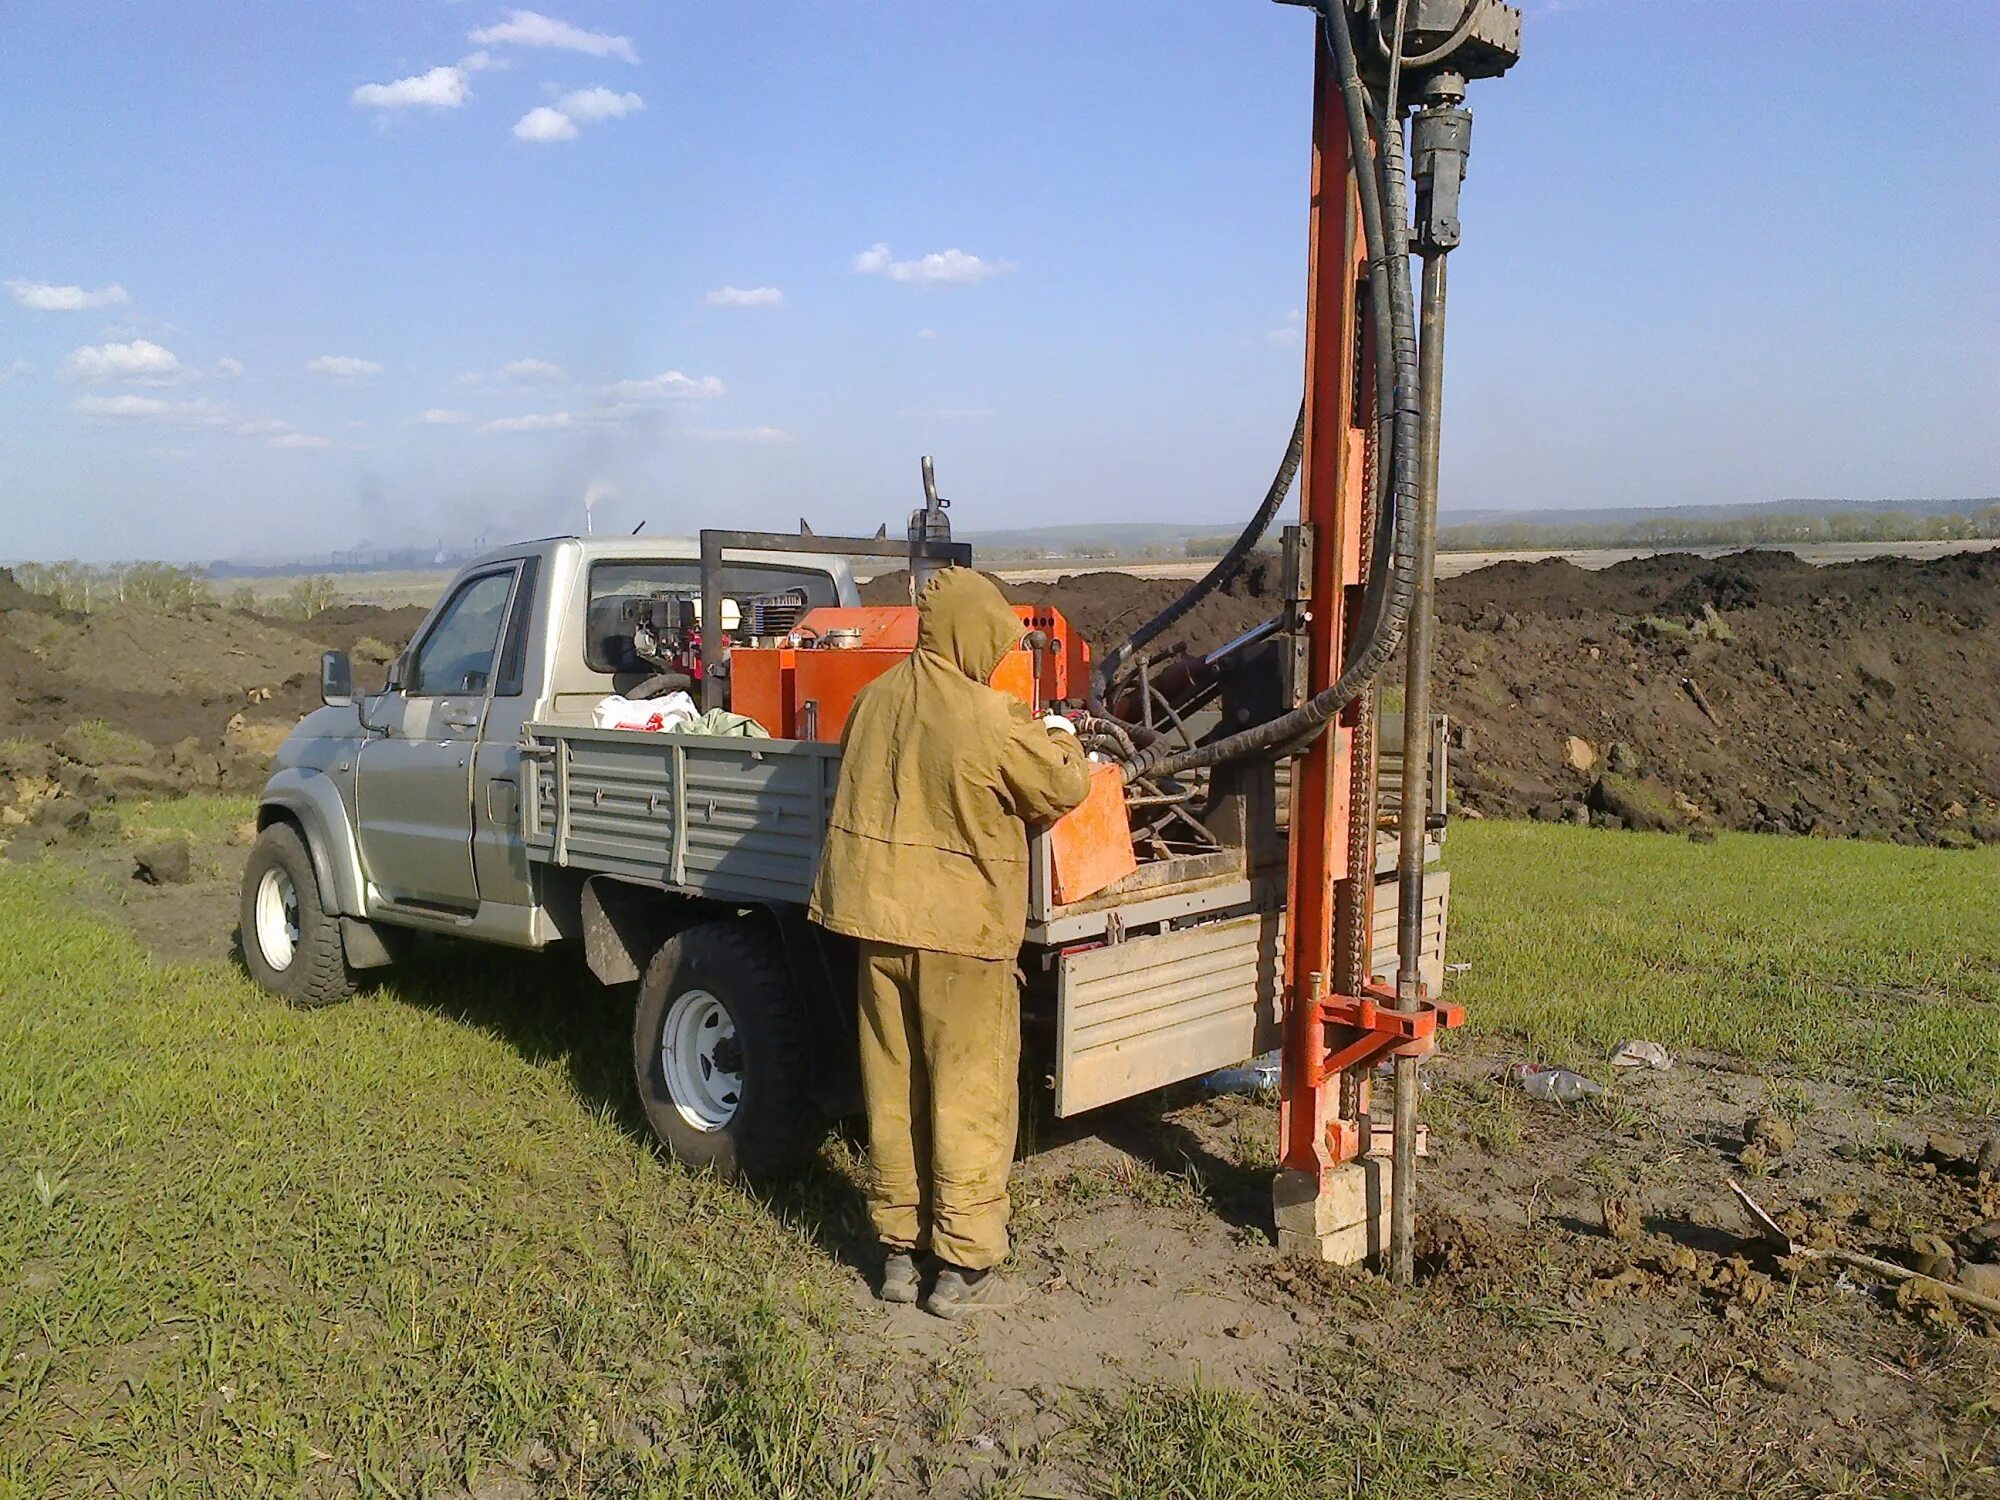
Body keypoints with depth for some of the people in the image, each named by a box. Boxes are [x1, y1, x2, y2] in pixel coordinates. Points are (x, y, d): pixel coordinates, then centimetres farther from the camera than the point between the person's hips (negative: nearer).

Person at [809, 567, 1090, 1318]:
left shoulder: (875, 699, 2)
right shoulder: (989, 719, -16)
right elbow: (1063, 789, -7)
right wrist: (1060, 740, 15)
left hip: (880, 919, 6)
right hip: (960, 926, -6)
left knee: (893, 1088, 15)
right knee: (970, 1094, 6)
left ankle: (897, 1249, 26)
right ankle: (965, 1266, 13)